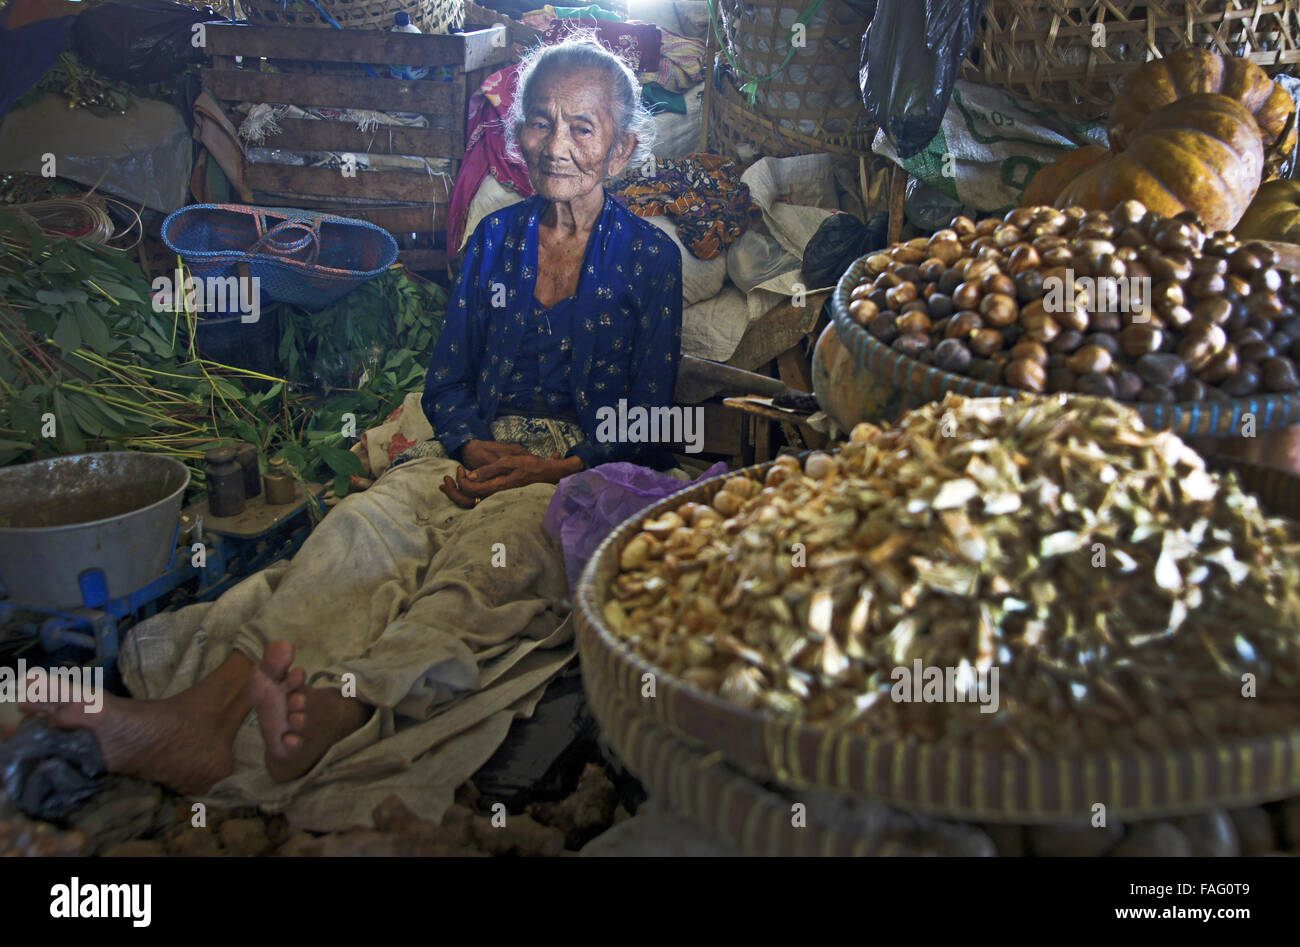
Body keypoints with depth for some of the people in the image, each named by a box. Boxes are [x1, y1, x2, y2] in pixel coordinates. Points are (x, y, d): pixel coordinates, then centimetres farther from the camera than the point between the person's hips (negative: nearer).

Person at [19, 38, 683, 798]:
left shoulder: (649, 254, 5)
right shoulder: (496, 236, 17)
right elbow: (446, 381, 16)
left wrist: (551, 469, -14)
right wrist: (471, 448, -6)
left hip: (584, 475, -3)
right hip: (480, 455, 4)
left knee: (486, 553, -37)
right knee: (365, 521, -29)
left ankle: (334, 710, -63)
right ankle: (217, 701, -49)